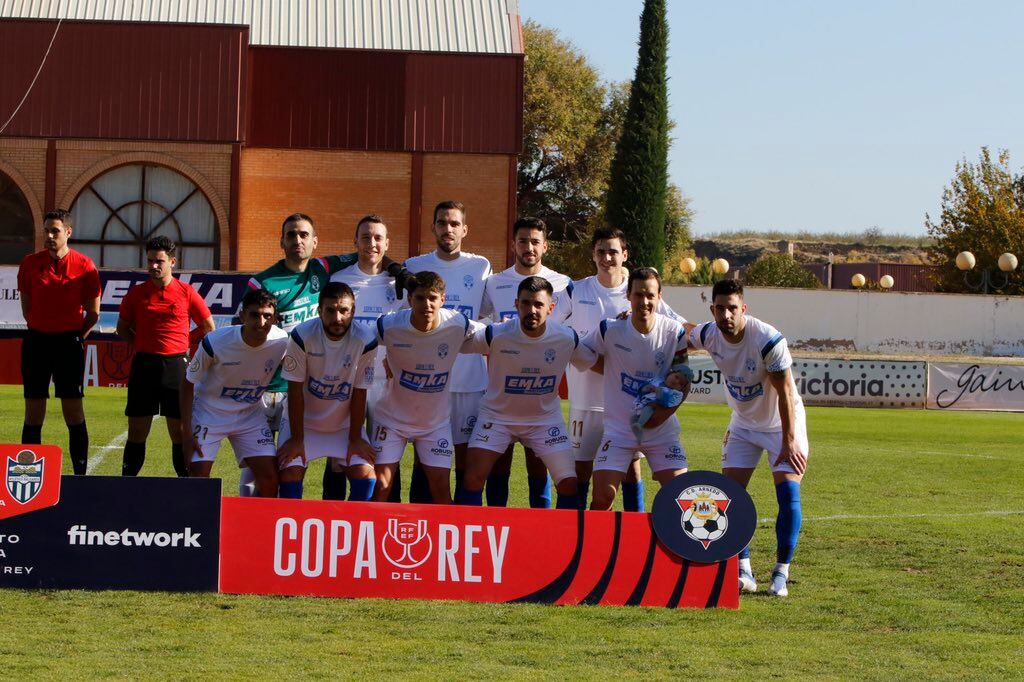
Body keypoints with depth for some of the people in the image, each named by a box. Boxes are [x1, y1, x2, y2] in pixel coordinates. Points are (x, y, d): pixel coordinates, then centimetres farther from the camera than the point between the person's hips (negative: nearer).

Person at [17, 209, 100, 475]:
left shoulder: (85, 266, -3)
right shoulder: (30, 263, 2)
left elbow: (93, 312, 4)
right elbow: (27, 306, 12)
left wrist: (76, 337, 2)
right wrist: (40, 332, 8)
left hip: (70, 341, -2)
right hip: (36, 340, 2)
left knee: (73, 410, -4)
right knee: (33, 412, 3)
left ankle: (80, 473, -2)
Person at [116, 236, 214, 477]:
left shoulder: (186, 293, 2)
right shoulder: (137, 293, 6)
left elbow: (209, 328, 13)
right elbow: (123, 327, 19)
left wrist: (182, 342, 6)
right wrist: (140, 344, 4)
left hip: (176, 365, -1)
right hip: (144, 364, 1)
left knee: (180, 432, 1)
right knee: (137, 432, 3)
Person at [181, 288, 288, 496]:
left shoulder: (282, 342, -17)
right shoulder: (214, 342, -26)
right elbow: (188, 383, -13)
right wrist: (186, 432, -15)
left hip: (250, 414, 3)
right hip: (209, 412, -3)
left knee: (270, 479, -6)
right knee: (198, 477, -11)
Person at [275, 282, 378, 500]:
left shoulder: (365, 341, -19)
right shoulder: (302, 336, -22)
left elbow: (359, 393, -10)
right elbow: (295, 390, -17)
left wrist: (355, 439, -7)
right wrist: (296, 439, -15)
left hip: (344, 424, 1)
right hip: (304, 421, -1)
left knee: (366, 477, -12)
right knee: (290, 473, -16)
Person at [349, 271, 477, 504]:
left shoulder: (458, 325, -20)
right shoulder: (389, 326, -22)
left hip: (436, 421, 1)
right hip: (393, 417, -1)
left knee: (441, 487, 0)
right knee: (379, 486, -3)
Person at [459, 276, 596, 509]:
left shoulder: (567, 338, -16)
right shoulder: (496, 334, -22)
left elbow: (593, 362, 3)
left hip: (545, 418, 2)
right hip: (497, 415, -1)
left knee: (569, 485, -7)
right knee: (473, 478, -15)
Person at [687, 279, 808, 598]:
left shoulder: (768, 340, -30)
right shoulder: (708, 335, -14)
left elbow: (785, 392, -25)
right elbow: (683, 341, 13)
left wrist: (789, 440, -27)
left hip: (782, 423, -5)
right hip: (743, 424, 5)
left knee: (788, 493, -15)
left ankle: (781, 573, -6)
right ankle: (743, 572, 1)